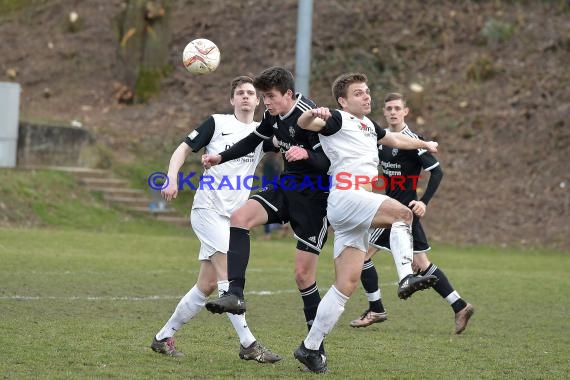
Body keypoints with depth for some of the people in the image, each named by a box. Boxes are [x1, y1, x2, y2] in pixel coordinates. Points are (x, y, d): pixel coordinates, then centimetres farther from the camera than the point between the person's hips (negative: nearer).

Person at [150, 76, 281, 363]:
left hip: (234, 216, 5)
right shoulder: (217, 123, 2)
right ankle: (248, 344, -19)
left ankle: (164, 337, 18)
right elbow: (184, 148, 4)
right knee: (228, 272, -18)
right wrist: (172, 177, -13)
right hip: (208, 208, -5)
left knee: (207, 286, 5)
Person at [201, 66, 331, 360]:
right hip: (287, 187, 8)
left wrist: (306, 154, -42)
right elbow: (254, 140, 23)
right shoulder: (274, 115, 4)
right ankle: (235, 295, -24)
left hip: (313, 197, -8)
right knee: (239, 218, -17)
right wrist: (221, 158, 17)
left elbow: (330, 162, -24)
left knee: (303, 274, -7)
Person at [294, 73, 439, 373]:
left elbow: (395, 139, 46)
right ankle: (406, 278, -38)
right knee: (402, 213, -29)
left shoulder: (368, 126, 27)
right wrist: (313, 115, -39)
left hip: (358, 208, 8)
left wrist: (424, 144, 58)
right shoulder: (337, 121, 2)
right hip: (345, 199, -8)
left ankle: (310, 348, 1)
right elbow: (304, 123, -16)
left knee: (346, 284, -1)